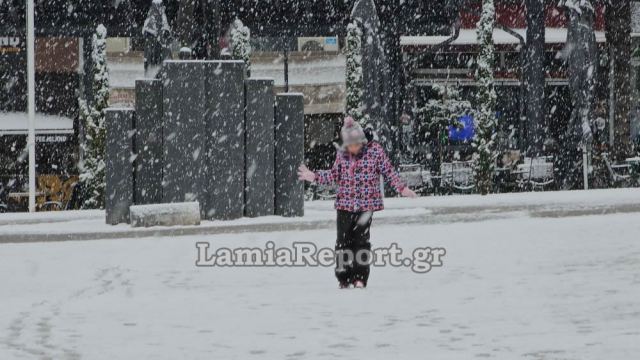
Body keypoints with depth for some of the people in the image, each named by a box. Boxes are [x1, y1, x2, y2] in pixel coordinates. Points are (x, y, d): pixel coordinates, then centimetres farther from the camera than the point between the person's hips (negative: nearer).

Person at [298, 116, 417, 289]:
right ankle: (343, 279, 10)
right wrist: (314, 176, 9)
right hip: (345, 204, 3)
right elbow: (334, 175, 18)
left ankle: (360, 278, 3)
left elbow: (388, 171, 2)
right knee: (343, 241, 1)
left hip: (366, 204, -3)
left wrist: (402, 188, -6)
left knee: (361, 241, -4)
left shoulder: (374, 150, -3)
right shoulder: (342, 154, 5)